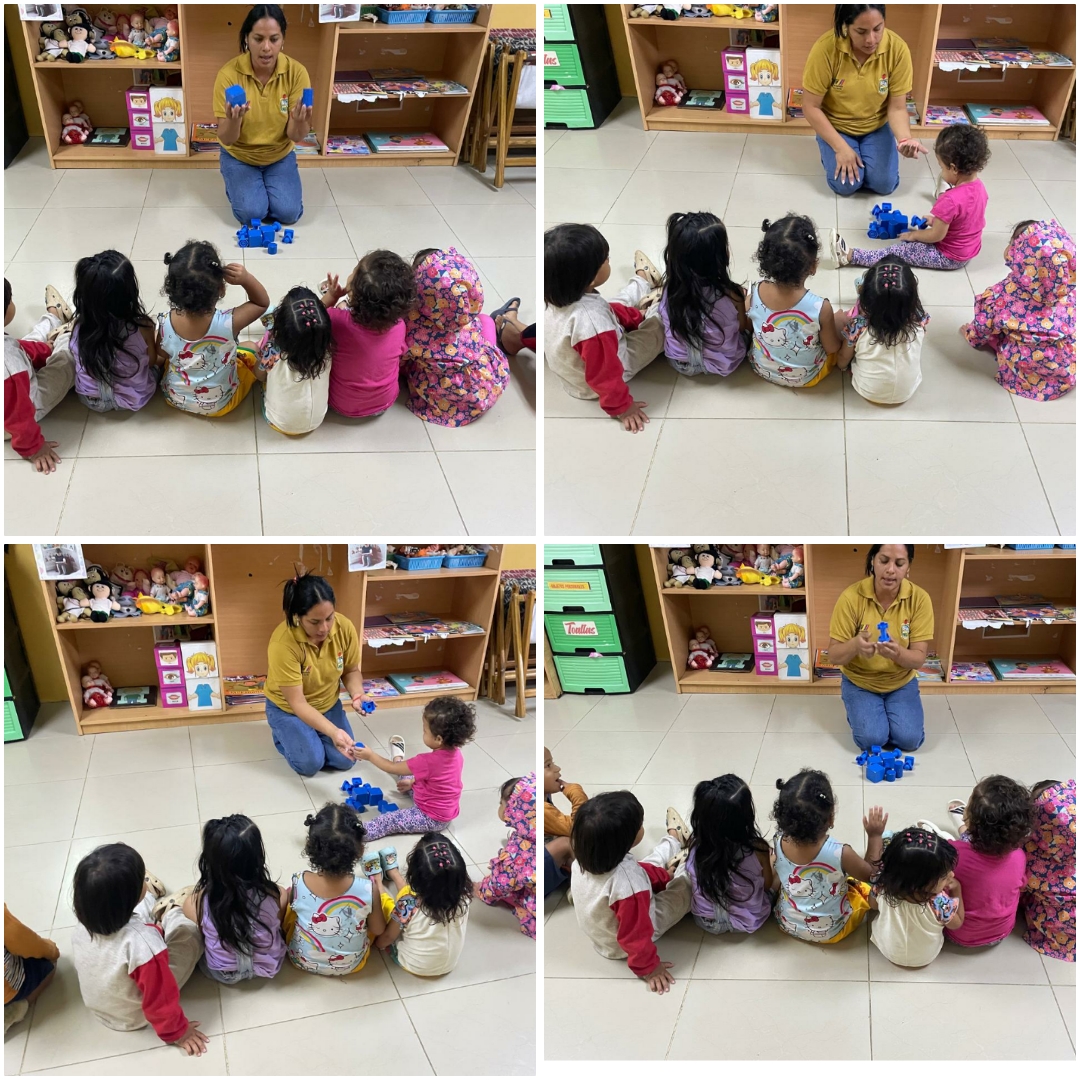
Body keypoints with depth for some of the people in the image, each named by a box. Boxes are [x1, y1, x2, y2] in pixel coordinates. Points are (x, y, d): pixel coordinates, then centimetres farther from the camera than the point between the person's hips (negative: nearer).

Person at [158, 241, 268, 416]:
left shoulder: (165, 322, -26)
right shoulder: (228, 323, -34)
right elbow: (263, 303, -15)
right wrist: (247, 278, -31)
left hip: (175, 399, 2)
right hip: (219, 405, -2)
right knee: (251, 350, 21)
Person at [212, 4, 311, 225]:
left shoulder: (296, 72, -19)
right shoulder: (229, 74, -23)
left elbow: (296, 137, -17)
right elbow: (226, 139, -21)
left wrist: (300, 122, -41)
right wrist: (233, 120, -44)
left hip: (280, 156, 1)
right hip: (239, 156, -1)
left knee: (288, 212, -17)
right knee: (251, 212, -19)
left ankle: (267, 183, 17)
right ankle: (234, 183, 15)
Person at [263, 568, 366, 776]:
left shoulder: (345, 627, -23)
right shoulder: (282, 643, -36)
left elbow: (351, 671, -4)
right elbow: (297, 703, -33)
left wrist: (357, 694, -27)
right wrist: (333, 732, -45)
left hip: (328, 705, 4)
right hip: (287, 709, -4)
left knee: (346, 759, -8)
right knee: (310, 763, -17)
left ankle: (310, 735, 22)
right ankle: (284, 736, 16)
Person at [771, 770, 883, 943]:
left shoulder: (779, 842, -23)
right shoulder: (840, 853, -34)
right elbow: (872, 874, -12)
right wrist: (875, 836, -4)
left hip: (787, 923, 3)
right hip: (828, 933, -3)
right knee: (868, 887, 18)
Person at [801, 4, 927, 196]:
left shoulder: (897, 48, -22)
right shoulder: (825, 48, -27)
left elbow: (897, 107, -15)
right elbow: (811, 108, -18)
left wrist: (905, 139, -36)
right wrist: (841, 147, -22)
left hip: (877, 127, 2)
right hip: (836, 126, -1)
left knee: (884, 183, -15)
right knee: (846, 185, -19)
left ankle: (863, 152, 17)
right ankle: (831, 152, 14)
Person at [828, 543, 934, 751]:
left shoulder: (920, 598, -17)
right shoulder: (851, 597, -21)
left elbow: (919, 658, -16)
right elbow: (834, 656, -17)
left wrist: (897, 653, -40)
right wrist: (855, 645, -41)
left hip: (901, 682, 1)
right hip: (860, 682, -1)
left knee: (909, 738, -18)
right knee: (871, 738, -20)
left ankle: (889, 710, 15)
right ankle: (857, 710, 14)